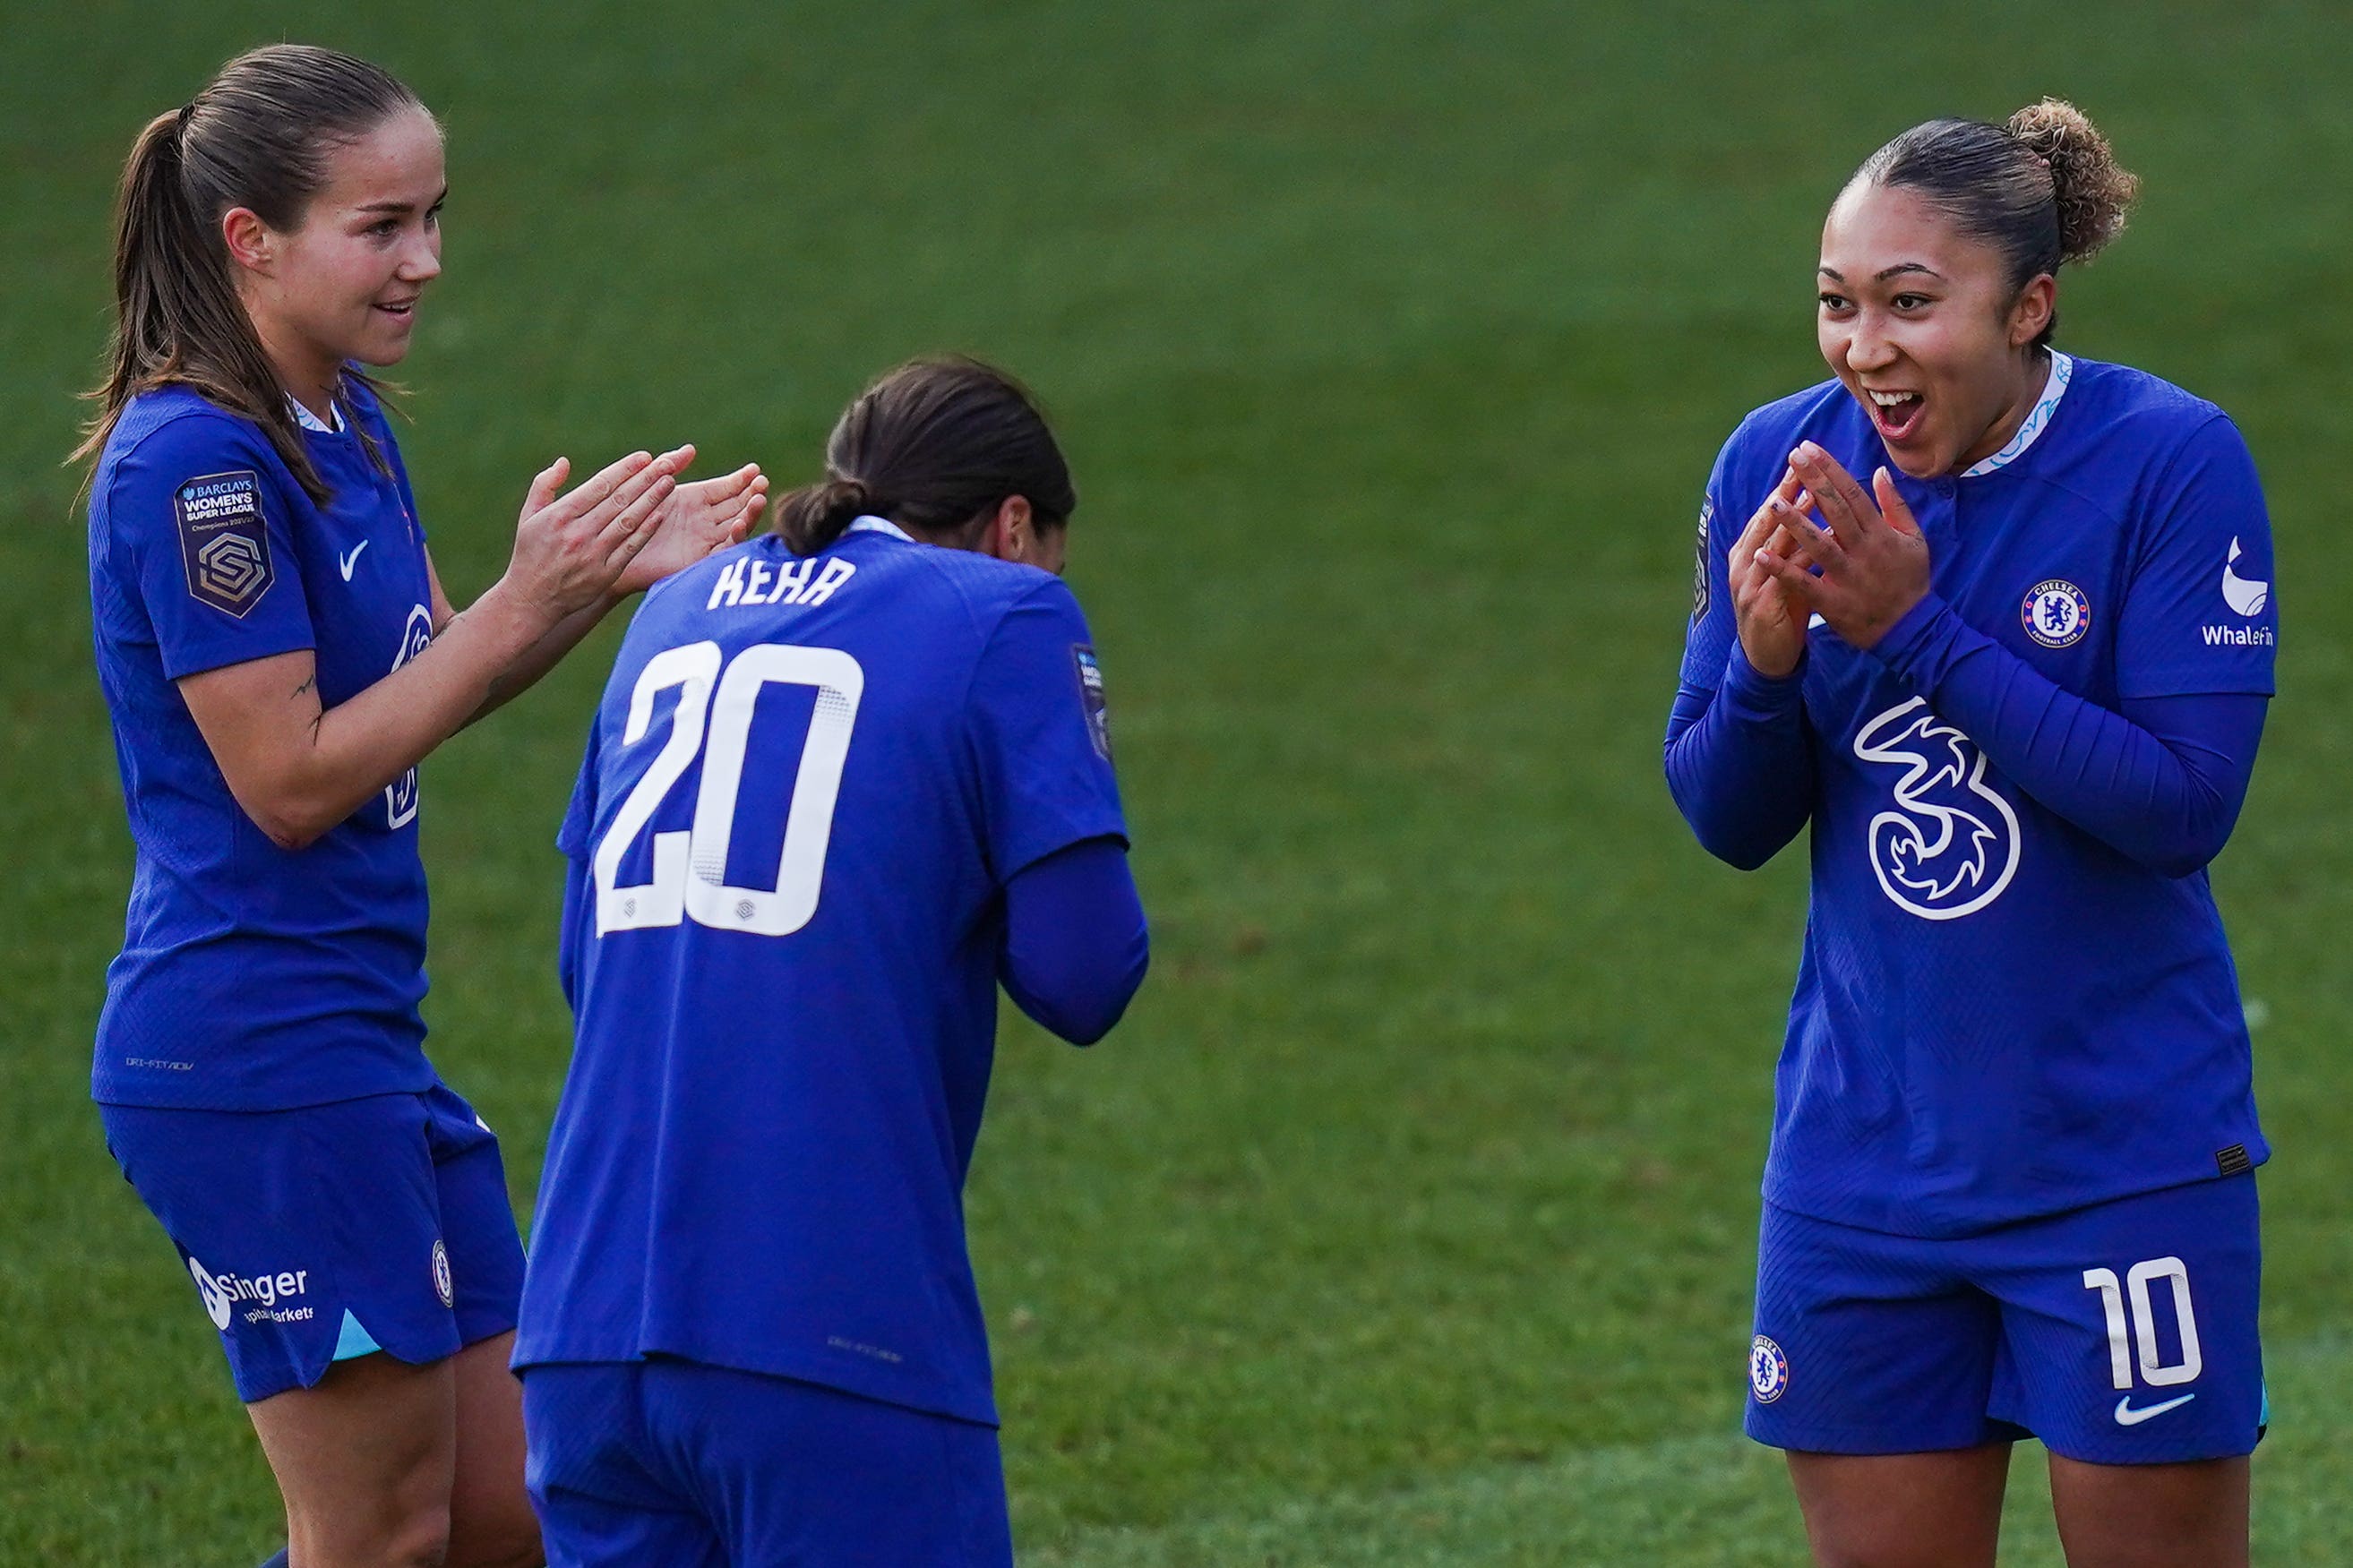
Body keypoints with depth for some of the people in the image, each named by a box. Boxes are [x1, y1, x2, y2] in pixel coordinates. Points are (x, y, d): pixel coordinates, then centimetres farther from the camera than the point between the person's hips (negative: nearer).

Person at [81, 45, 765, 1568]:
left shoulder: (348, 420, 11)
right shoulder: (196, 460, -17)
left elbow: (427, 679, 17)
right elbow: (289, 780, -19)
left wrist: (616, 574, 2)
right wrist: (527, 604, -17)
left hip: (363, 1043, 9)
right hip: (256, 1055, -9)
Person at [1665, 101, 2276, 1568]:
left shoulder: (2170, 460, -13)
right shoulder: (1781, 465, -1)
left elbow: (2184, 806, -20)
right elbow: (1726, 821, 2)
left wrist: (1919, 630, -24)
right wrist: (1765, 664, -19)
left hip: (2123, 1159, -4)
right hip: (1865, 1162, 4)